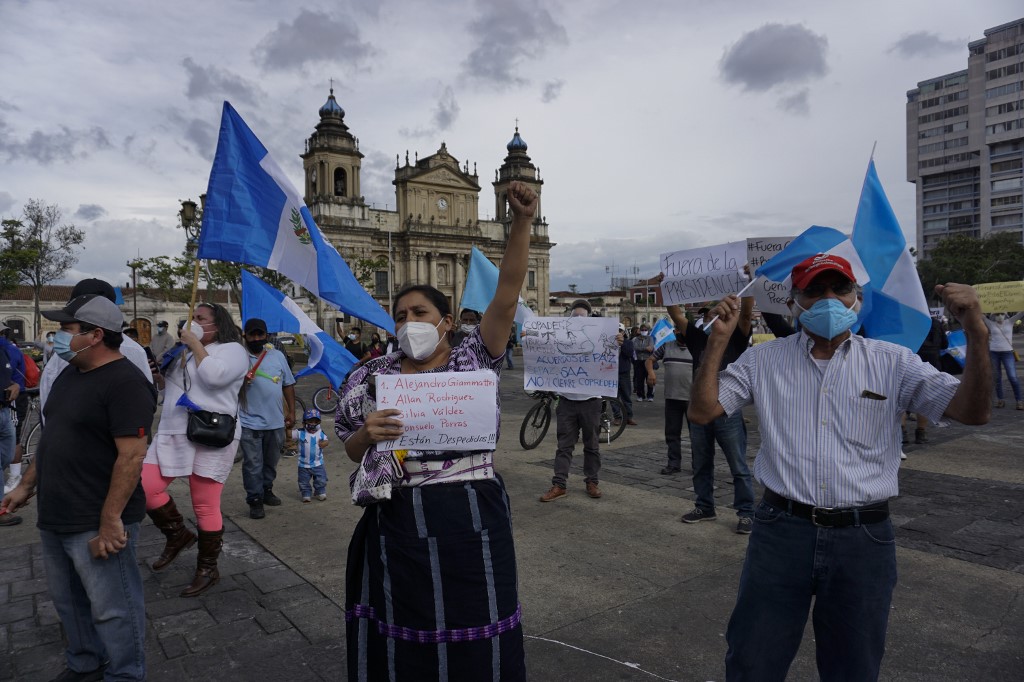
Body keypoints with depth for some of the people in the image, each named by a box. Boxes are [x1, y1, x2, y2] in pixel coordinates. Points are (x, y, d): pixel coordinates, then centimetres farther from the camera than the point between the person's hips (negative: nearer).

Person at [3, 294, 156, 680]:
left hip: (96, 524, -9)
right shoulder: (69, 374, 10)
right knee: (68, 601, 23)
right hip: (55, 518, 9)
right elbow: (52, 437, 20)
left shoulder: (125, 383, -20)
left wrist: (110, 521, -24)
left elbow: (131, 455, -24)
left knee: (111, 609, 5)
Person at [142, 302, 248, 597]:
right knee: (146, 487, -6)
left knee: (205, 507, -1)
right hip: (172, 434, 8)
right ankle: (178, 535, 19)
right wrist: (157, 375, 8)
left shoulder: (232, 349, -5)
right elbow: (169, 388, 29)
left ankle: (207, 569, 16)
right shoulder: (182, 351, 21)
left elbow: (214, 376, -24)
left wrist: (196, 344, -12)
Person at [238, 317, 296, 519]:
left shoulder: (278, 356, 6)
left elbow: (288, 384, 10)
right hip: (250, 422, -4)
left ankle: (267, 490, 36)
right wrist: (241, 381, -25)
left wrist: (291, 411, 6)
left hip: (276, 421, 4)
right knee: (253, 465, 1)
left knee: (271, 462, 18)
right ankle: (255, 500, 12)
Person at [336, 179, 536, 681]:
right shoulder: (373, 378, 5)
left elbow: (507, 296, -10)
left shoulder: (474, 360, 1)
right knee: (405, 639, 15)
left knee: (474, 640, 11)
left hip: (471, 519, -1)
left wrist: (522, 223, -20)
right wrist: (367, 434, -13)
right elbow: (352, 452, 11)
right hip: (398, 523, 1)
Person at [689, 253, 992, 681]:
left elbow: (972, 412, -4)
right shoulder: (764, 360, 2)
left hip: (864, 538, 1)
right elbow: (702, 411, -2)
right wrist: (719, 340, -10)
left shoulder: (893, 363, 2)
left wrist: (976, 332, -18)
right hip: (781, 531, 0)